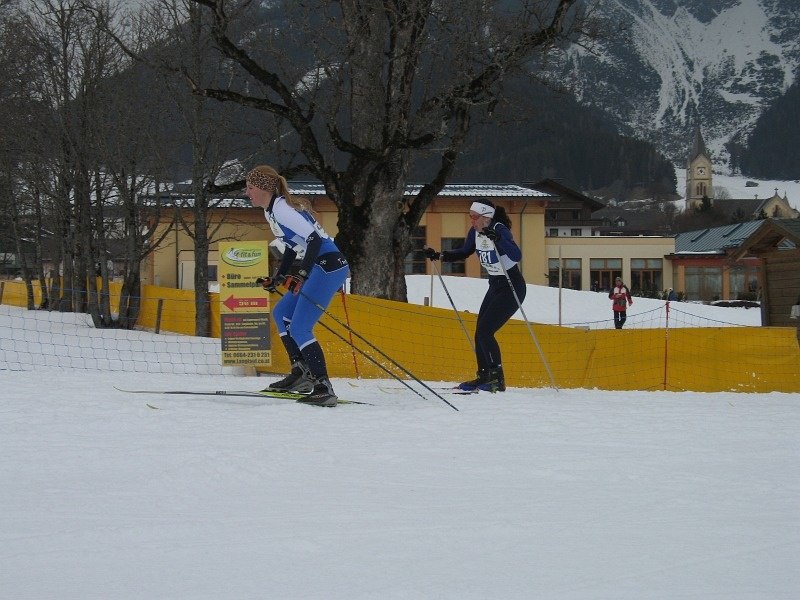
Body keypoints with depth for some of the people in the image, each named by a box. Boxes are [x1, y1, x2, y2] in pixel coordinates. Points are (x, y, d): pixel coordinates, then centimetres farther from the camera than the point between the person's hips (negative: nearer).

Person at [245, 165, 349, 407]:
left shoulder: (281, 209, -14)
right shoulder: (271, 211, 16)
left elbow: (314, 239, -21)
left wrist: (301, 276, -24)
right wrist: (277, 278, 21)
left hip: (329, 266, -11)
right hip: (321, 267, 11)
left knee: (299, 329, -11)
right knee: (281, 313, 18)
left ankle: (323, 388, -13)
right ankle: (301, 372, 15)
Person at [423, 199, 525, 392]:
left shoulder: (500, 230, -22)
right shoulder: (475, 232, 0)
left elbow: (516, 256, -35)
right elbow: (463, 253, 17)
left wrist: (497, 239, -47)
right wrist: (439, 255, 4)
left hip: (512, 288, -8)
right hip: (495, 287, 9)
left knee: (485, 331, -14)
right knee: (480, 332, 5)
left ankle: (497, 379, -7)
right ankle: (484, 377, 14)